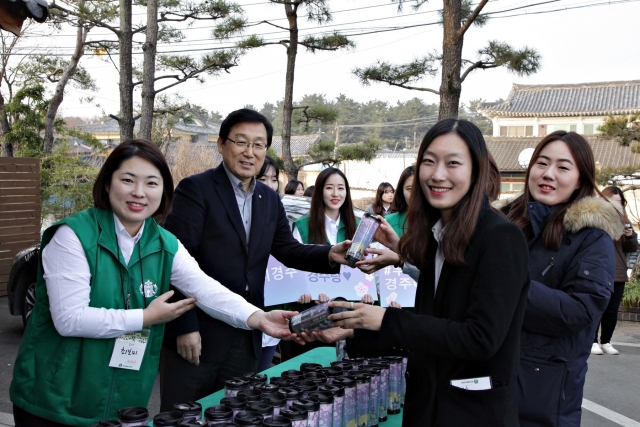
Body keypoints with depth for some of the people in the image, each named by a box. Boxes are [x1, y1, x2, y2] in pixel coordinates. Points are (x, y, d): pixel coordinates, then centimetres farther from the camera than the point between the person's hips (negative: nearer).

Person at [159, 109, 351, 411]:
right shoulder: (195, 190, -10)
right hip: (196, 333, -6)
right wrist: (184, 326, -18)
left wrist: (330, 255, -6)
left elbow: (288, 250, 13)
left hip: (246, 337, 6)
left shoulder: (270, 200, 10)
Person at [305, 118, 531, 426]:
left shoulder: (501, 238, -17)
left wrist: (387, 320, -21)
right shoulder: (436, 235, 5)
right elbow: (429, 323, 7)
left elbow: (481, 339, -23)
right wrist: (353, 333, 0)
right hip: (424, 401, 7)